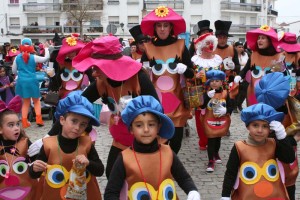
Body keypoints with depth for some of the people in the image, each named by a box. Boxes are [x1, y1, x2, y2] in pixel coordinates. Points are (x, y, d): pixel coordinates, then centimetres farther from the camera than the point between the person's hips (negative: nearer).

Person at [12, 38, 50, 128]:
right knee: (36, 101, 15)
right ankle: (38, 119, 3)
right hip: (32, 81, -2)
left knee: (26, 102, 15)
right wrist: (46, 48, 13)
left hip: (22, 81, 2)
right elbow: (46, 58, 2)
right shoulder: (34, 57, -6)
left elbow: (14, 70, 7)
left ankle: (24, 122, 12)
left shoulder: (17, 57, 1)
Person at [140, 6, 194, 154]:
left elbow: (191, 74, 0)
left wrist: (184, 69, -20)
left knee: (176, 139, 2)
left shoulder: (180, 46, 0)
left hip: (176, 99, 0)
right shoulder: (148, 47, 1)